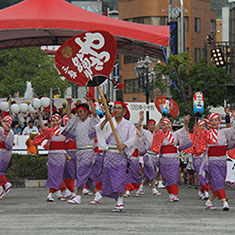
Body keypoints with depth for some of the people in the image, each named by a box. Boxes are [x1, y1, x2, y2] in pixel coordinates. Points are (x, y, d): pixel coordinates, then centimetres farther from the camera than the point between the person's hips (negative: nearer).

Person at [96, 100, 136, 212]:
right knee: (109, 178, 3)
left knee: (120, 177, -15)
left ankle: (120, 202, -14)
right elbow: (99, 129, -11)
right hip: (109, 154, 2)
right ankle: (118, 200, 20)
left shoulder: (129, 125, 8)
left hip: (122, 154, -2)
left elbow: (132, 139, -4)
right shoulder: (107, 122, 10)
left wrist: (124, 144, -25)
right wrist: (106, 120, -30)